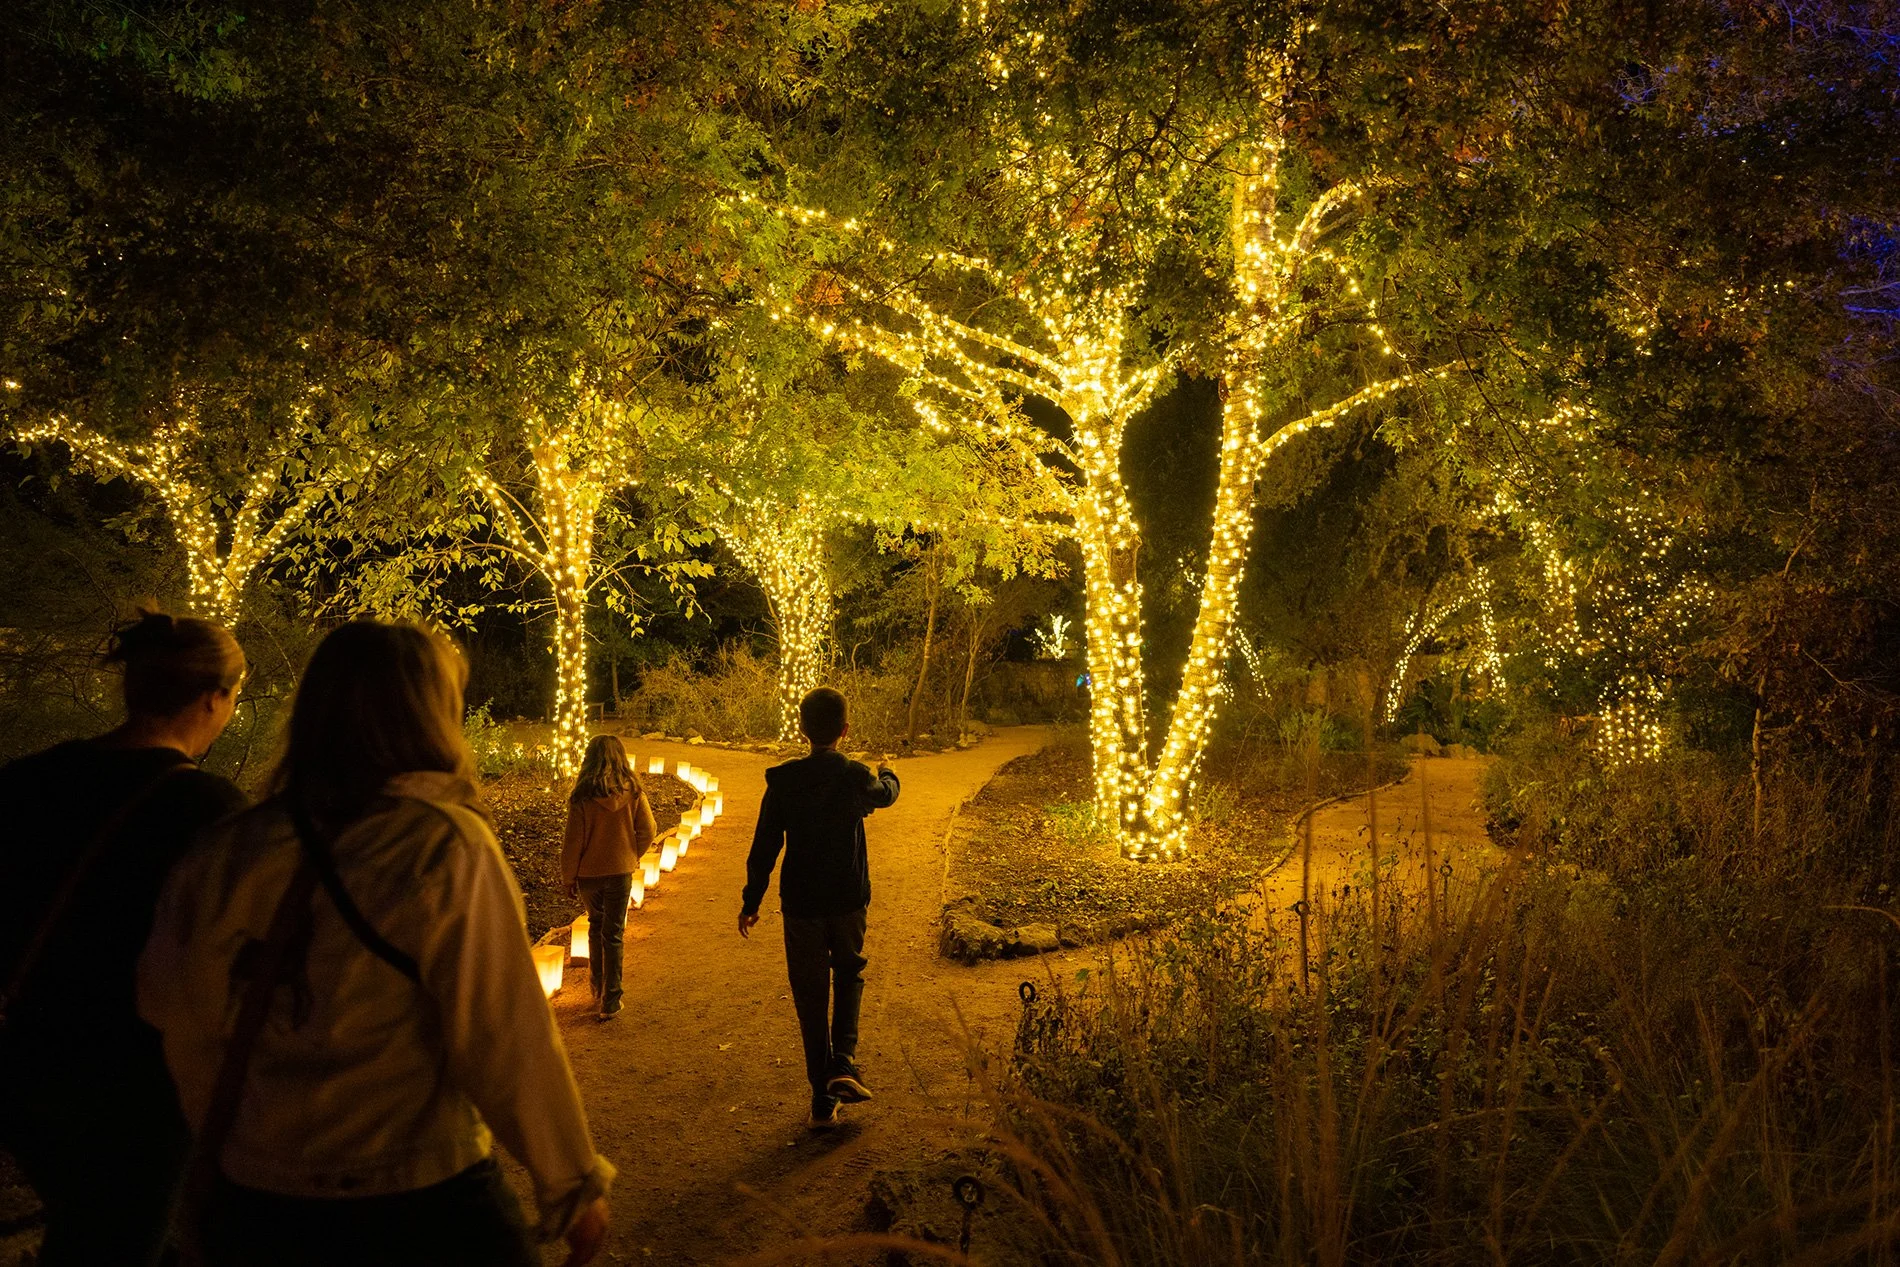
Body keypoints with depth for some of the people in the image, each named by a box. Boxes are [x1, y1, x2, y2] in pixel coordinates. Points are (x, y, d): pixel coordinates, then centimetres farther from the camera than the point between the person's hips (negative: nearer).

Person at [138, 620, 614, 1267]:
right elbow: (508, 1045, -18)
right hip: (414, 1212, -4)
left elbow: (181, 1023, 6)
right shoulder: (445, 848, -18)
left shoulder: (222, 854, -3)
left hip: (251, 1209, 5)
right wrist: (575, 1184, -6)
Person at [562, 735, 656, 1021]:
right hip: (621, 871, 0)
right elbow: (648, 829, -5)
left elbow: (573, 842, -11)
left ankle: (598, 987, 35)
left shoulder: (582, 797, -15)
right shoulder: (632, 791, -10)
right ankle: (610, 1001, 9)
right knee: (613, 934, 9)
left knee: (595, 926, 23)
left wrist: (568, 877, 1)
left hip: (589, 873, 0)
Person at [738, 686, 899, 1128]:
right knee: (849, 975, 24)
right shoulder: (857, 777, -10)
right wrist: (886, 771, 38)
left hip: (801, 907, 0)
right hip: (849, 902, 0)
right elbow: (886, 794, 14)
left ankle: (822, 1100, 17)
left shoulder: (782, 781, -9)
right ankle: (843, 1063, 4)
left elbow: (764, 847, -4)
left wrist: (751, 901, 8)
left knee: (811, 997, 11)